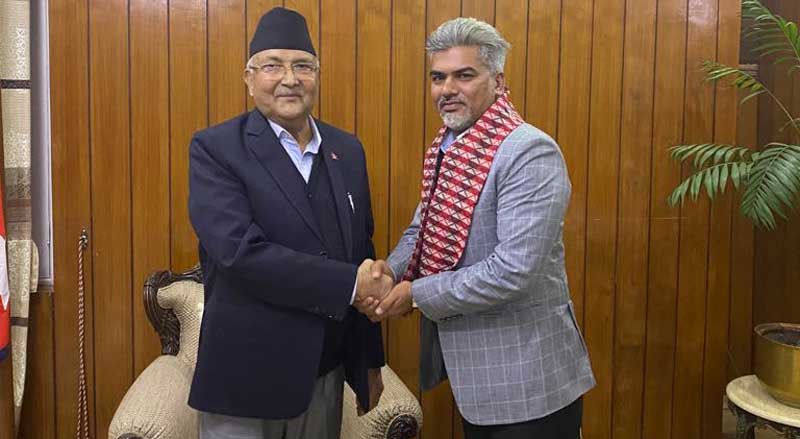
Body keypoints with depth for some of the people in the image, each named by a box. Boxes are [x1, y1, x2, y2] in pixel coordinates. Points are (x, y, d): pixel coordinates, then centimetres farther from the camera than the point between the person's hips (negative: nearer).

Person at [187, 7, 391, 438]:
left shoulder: (347, 150, 6)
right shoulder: (215, 148, -9)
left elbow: (361, 252, 10)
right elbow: (240, 250, -22)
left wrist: (370, 362, 12)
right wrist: (349, 283, -20)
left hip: (327, 373, 5)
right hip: (247, 378, -5)